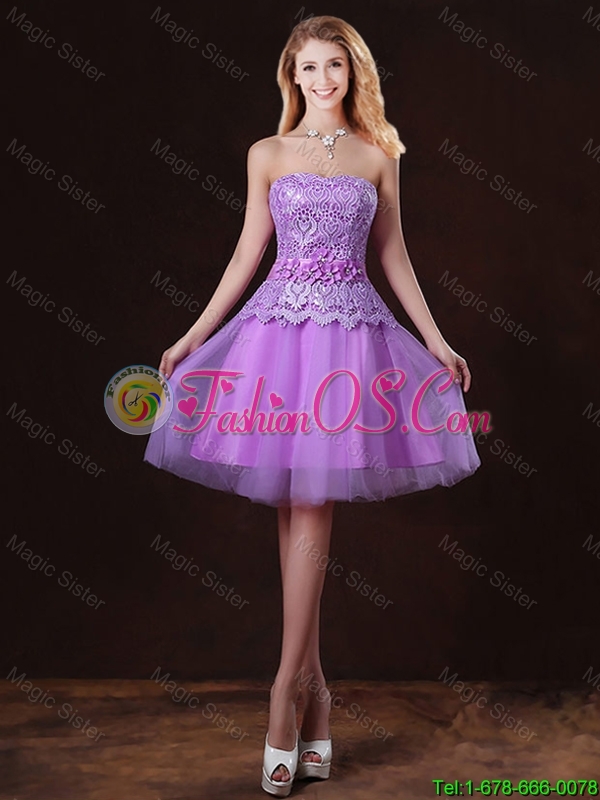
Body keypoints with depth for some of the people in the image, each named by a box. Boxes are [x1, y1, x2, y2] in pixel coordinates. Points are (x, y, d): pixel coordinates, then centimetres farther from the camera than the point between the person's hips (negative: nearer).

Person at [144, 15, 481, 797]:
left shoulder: (377, 156, 9)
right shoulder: (268, 155, 8)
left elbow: (393, 254, 12)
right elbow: (248, 253, 10)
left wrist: (436, 338, 11)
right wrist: (193, 336, 7)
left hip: (352, 331, -1)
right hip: (279, 325, 1)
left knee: (311, 512, -6)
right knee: (294, 513, 3)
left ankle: (287, 689, 2)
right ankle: (315, 688, 16)